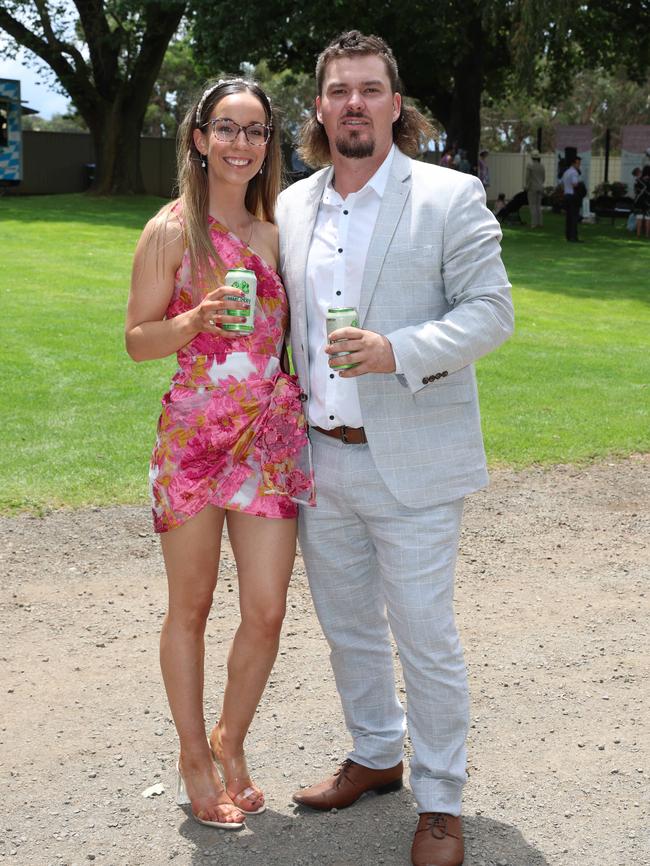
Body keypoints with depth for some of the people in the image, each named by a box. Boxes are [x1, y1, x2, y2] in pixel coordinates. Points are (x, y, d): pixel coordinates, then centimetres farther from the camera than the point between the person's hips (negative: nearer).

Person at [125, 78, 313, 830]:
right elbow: (138, 339, -3)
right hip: (194, 437, -4)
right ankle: (193, 756, 25)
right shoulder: (171, 230, -3)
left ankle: (230, 745, 26)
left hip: (271, 439, 4)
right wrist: (197, 320, -19)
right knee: (191, 607, 8)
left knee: (266, 612, 2)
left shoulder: (273, 232, 11)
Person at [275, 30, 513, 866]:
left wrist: (398, 351, -24)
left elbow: (491, 309, -10)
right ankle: (374, 757, 38)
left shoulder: (451, 197, -6)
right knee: (348, 629, 18)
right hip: (319, 459, 5)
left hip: (410, 461, -5)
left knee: (425, 640, 2)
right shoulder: (292, 207, 9)